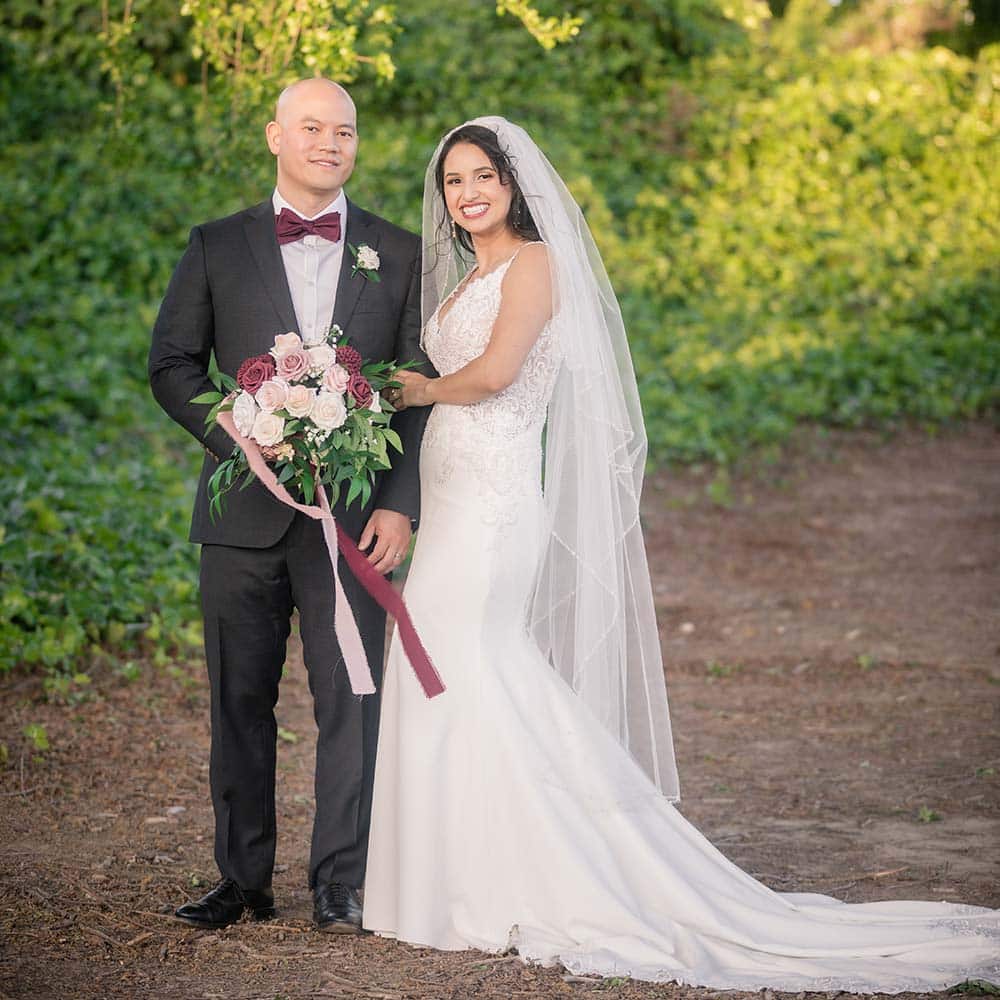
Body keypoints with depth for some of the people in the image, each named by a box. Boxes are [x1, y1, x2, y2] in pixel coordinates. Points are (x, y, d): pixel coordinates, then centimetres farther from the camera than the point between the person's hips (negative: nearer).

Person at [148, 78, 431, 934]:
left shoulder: (401, 254, 8)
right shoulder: (218, 247, 9)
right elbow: (172, 364, 6)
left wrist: (399, 504, -7)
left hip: (354, 511, -1)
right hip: (245, 512, 1)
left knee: (352, 700, -2)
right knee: (240, 702, 6)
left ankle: (342, 885, 7)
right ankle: (243, 881, 16)